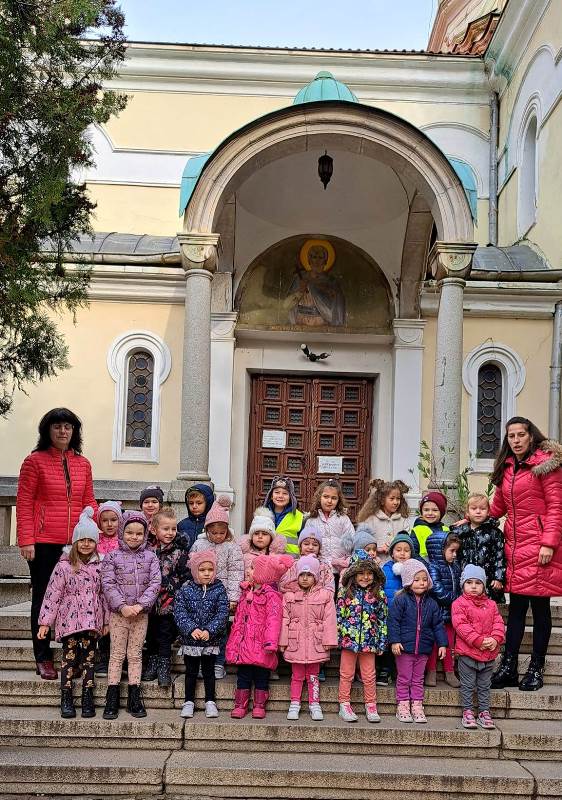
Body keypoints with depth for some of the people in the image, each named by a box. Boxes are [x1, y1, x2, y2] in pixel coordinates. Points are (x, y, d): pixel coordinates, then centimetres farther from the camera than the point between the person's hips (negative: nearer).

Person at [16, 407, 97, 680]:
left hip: (76, 543, 3)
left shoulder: (83, 464, 10)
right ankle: (43, 659, 17)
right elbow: (24, 503, -4)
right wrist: (26, 541, -11)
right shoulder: (35, 461, -2)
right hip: (44, 543, -3)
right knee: (42, 598, 8)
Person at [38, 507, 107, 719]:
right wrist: (45, 622, -7)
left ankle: (87, 699, 9)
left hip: (92, 621, 2)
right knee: (69, 658, -1)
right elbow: (52, 595, -4)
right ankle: (66, 700, 6)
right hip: (69, 620, -2)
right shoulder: (64, 566, -3)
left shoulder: (100, 566, 6)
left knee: (88, 658, 3)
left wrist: (106, 621, 9)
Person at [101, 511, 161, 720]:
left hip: (141, 614, 1)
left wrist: (140, 605, -15)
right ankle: (112, 699, 8)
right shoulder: (112, 557, -1)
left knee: (135, 654, 8)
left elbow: (154, 583, -4)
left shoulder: (150, 557, 4)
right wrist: (122, 606, -17)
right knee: (117, 654, 3)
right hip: (118, 613, -1)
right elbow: (108, 584, -7)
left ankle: (134, 698, 13)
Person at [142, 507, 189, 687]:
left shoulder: (179, 552, -5)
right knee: (151, 635, 13)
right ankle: (152, 664, 27)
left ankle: (164, 668, 11)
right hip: (151, 603, 3)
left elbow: (186, 576, -3)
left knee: (165, 637, 1)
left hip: (170, 602, -3)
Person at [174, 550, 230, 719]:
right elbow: (179, 612, -10)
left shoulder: (219, 590, -4)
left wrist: (210, 630, -21)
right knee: (191, 671, 11)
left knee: (209, 671, 11)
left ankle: (210, 702, 22)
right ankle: (189, 702, 23)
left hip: (211, 640, 0)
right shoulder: (185, 590, -4)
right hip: (190, 639, 0)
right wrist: (191, 629, -22)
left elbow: (222, 614, -9)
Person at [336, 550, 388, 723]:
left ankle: (371, 706, 22)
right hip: (349, 639, -1)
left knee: (369, 676, 9)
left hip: (369, 641, 1)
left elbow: (383, 618, 4)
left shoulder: (378, 594, 0)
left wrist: (382, 641, 2)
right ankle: (344, 705, 19)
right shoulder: (345, 591, -3)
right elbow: (338, 615, 0)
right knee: (346, 674, 9)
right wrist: (337, 636, -4)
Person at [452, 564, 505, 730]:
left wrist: (495, 639, -14)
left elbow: (498, 623, 5)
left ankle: (484, 712, 23)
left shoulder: (490, 604, 10)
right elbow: (461, 625, -16)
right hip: (467, 653, -4)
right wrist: (479, 641, -21)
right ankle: (467, 712, 16)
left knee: (484, 685, 14)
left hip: (489, 653, 4)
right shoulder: (459, 603, -7)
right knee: (467, 685, 5)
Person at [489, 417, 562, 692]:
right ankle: (508, 667, 13)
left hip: (539, 546, -6)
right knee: (516, 607, 8)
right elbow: (498, 506, 25)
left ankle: (536, 668, 11)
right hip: (514, 545, 6)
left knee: (540, 606, 2)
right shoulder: (506, 468, 15)